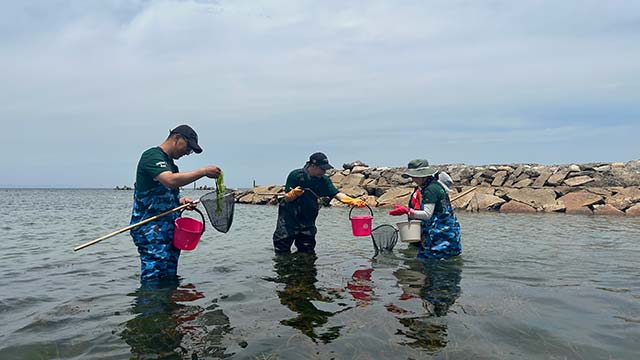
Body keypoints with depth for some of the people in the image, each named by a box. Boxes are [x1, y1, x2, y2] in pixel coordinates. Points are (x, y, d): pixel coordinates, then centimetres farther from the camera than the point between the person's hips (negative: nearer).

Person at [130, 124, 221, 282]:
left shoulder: (169, 163, 21)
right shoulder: (152, 155, -9)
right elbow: (170, 181, -28)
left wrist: (180, 201, 6)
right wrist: (203, 171, -22)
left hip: (169, 230, 10)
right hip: (151, 229, -10)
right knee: (153, 281, -11)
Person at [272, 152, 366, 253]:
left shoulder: (324, 180, -2)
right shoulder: (295, 175, -12)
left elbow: (336, 194, -14)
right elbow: (287, 198, -10)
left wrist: (352, 201, -30)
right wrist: (294, 193, -33)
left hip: (308, 221, 4)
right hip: (288, 217, -3)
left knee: (307, 252, 6)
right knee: (282, 251, 1)